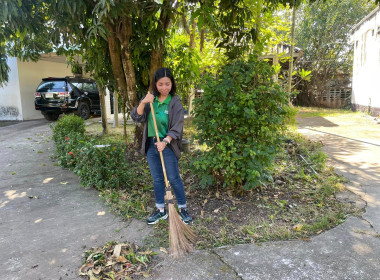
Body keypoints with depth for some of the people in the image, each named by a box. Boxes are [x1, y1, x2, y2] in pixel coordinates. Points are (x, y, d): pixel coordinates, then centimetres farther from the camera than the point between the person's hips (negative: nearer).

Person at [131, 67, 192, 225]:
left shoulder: (175, 102, -9)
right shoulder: (150, 99, 3)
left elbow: (177, 128, -13)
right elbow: (137, 117, -4)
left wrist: (165, 141, -27)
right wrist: (143, 103, -21)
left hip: (168, 145, -4)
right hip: (151, 145, 4)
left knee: (174, 178, 1)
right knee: (157, 179, 13)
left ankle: (182, 208, 19)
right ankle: (160, 210, 27)